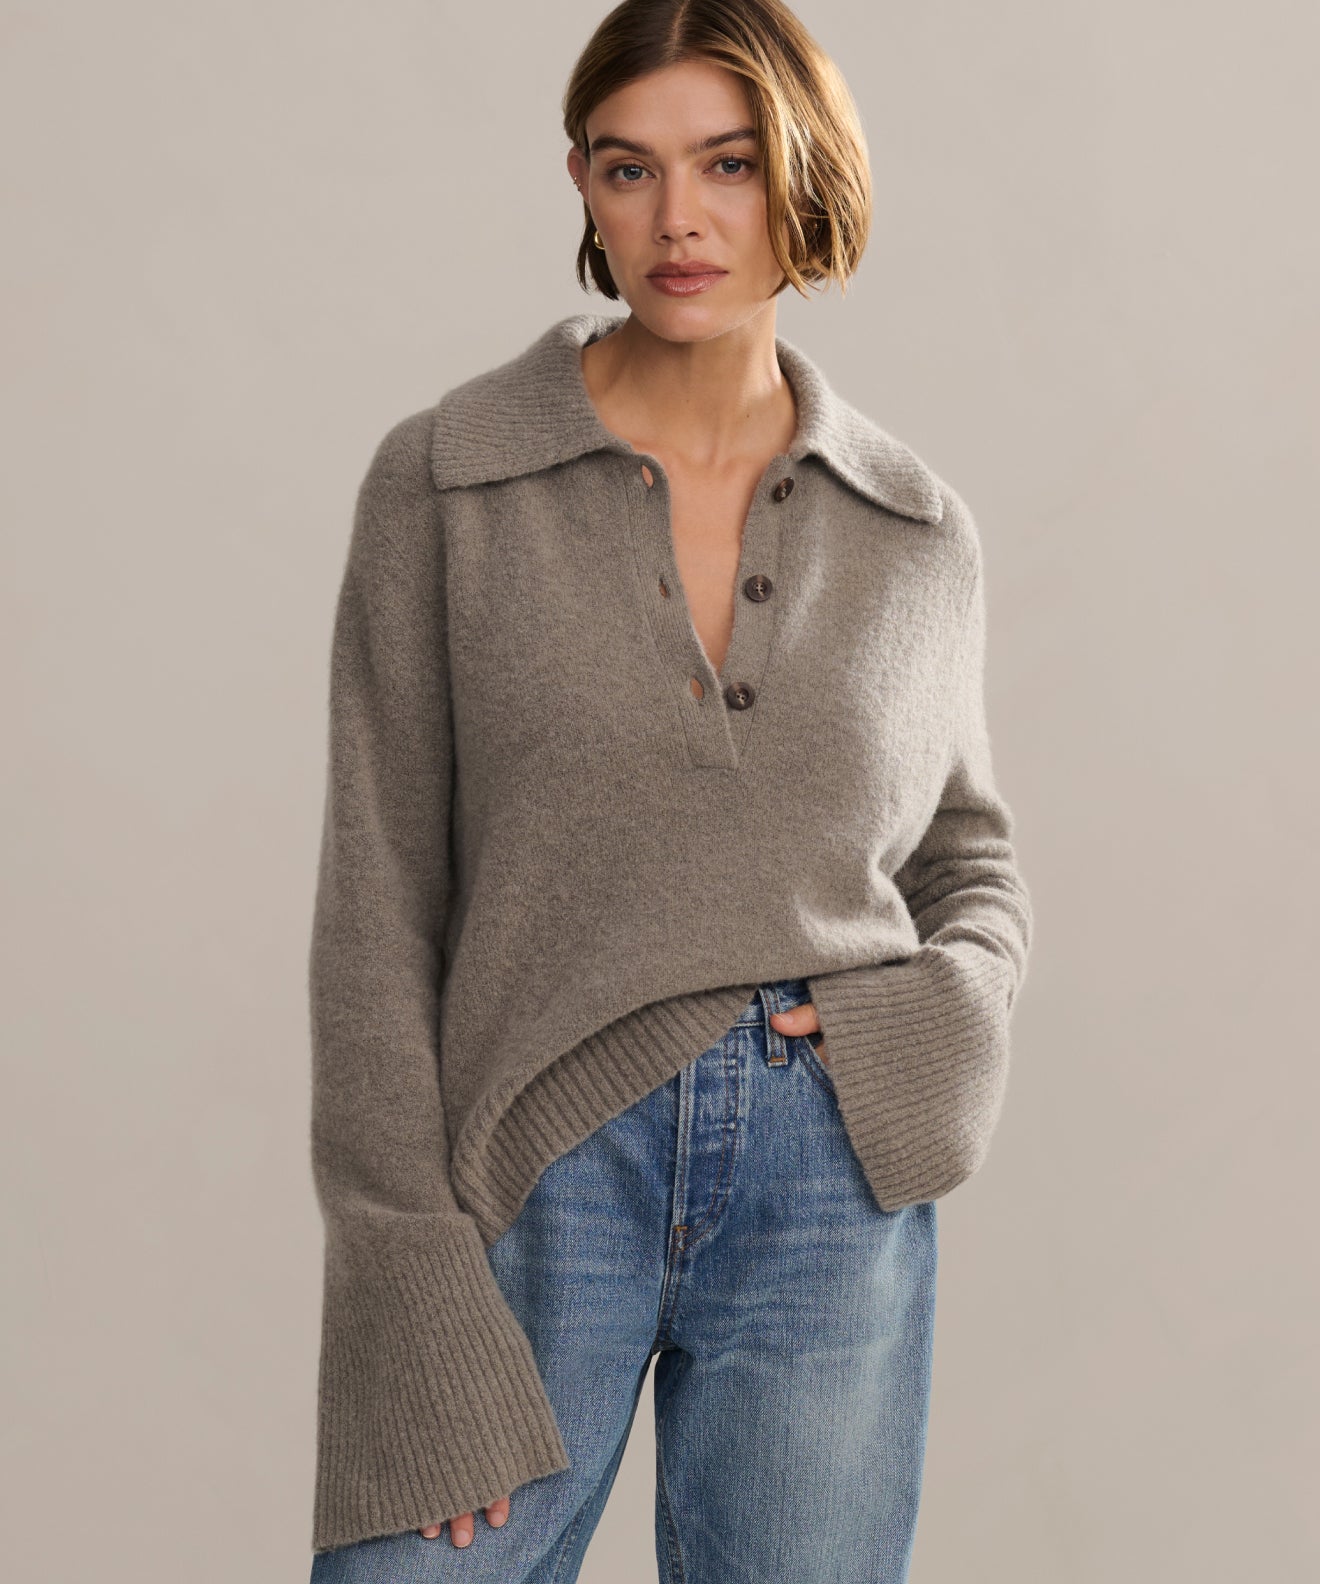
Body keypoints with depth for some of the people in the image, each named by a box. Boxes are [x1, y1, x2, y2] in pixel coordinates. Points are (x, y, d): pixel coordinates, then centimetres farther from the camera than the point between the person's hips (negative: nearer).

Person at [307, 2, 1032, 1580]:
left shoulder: (916, 530, 5)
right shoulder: (443, 483, -2)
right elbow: (379, 904, -4)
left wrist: (941, 1018, -5)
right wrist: (411, 1293, -9)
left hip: (831, 1192, 2)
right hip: (539, 1177, -2)